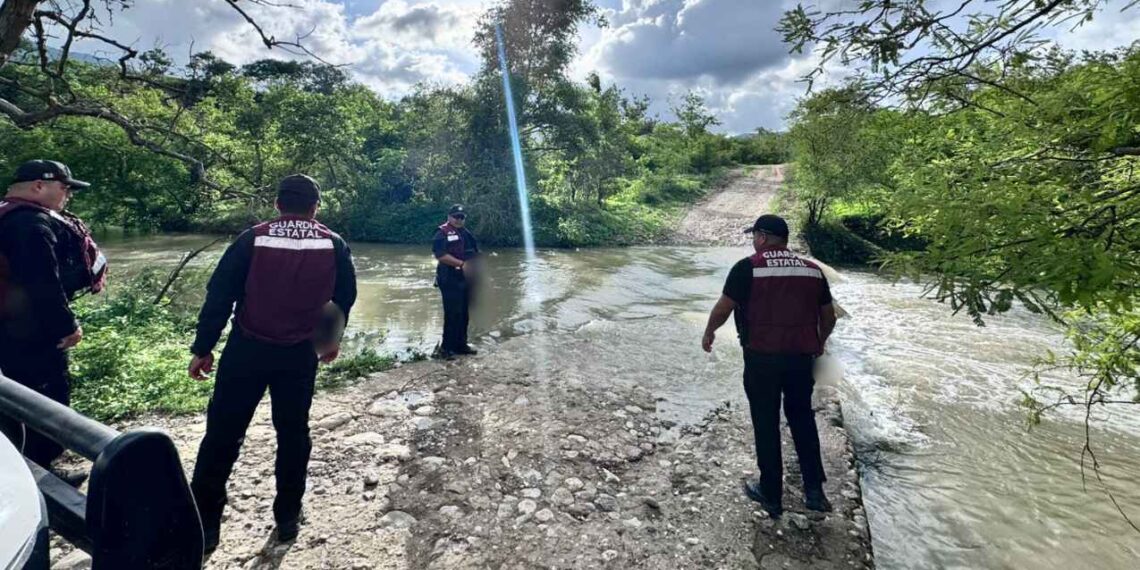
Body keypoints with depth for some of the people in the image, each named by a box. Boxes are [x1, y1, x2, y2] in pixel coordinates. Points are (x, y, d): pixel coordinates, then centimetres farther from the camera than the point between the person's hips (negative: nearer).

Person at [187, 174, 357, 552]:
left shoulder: (252, 239, -5)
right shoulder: (334, 246, -1)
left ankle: (203, 525, 17)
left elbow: (219, 295, -6)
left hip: (247, 349, -1)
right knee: (293, 432, 14)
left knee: (223, 432, 10)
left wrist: (203, 347, 2)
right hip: (299, 354, 1)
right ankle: (287, 518, 24)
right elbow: (345, 297, 8)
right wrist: (333, 337, 23)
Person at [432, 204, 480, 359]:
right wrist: (461, 264, -22)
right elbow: (440, 255, -20)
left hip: (466, 280, 8)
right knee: (452, 314, -9)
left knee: (464, 314, 12)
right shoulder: (443, 233, -7)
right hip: (450, 280, -8)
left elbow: (476, 253, 21)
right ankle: (446, 348, -1)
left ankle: (460, 344, 23)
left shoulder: (466, 234, 17)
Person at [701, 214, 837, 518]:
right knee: (802, 419, 21)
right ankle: (815, 490, 23)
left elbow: (723, 308, -6)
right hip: (801, 357, 4)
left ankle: (771, 495, 21)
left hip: (762, 358, -4)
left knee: (766, 425, 9)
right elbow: (829, 316, 14)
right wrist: (819, 342, 31)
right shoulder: (813, 270, 7)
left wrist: (709, 333, 11)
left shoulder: (748, 267, -8)